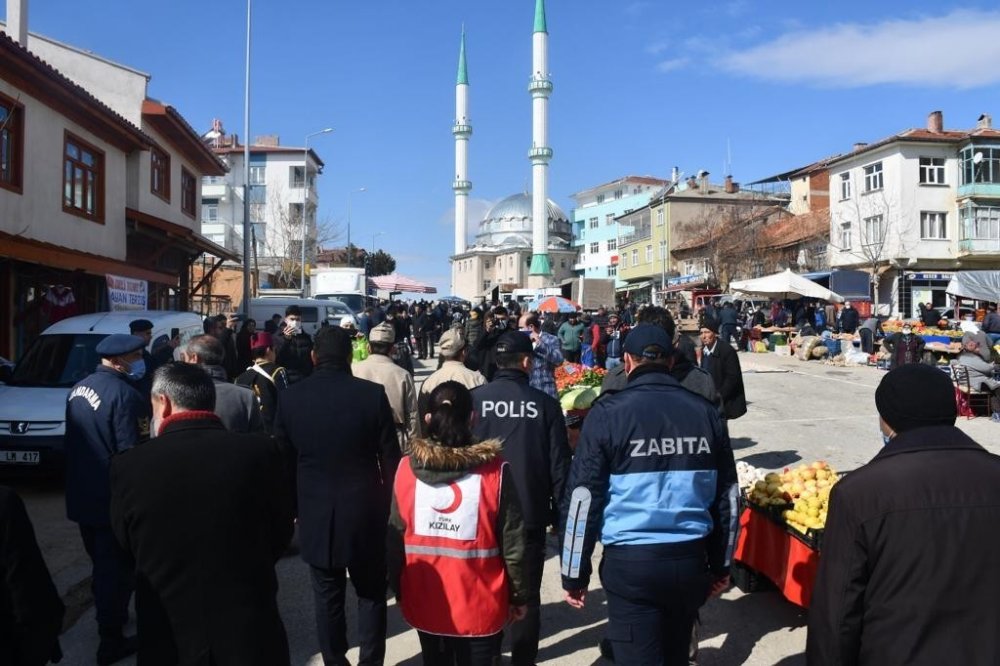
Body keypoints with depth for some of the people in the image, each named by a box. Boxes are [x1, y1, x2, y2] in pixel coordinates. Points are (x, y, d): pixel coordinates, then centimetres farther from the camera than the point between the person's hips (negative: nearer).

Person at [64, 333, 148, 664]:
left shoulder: (80, 387, 5)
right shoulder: (124, 394, -23)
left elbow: (76, 440, 14)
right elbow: (131, 453, -24)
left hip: (82, 494, 9)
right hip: (112, 498, -8)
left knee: (100, 563, 24)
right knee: (115, 569, 4)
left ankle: (109, 617, 42)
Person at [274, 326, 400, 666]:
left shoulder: (290, 397, -6)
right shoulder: (372, 394, -11)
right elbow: (390, 458, -7)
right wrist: (386, 505, 8)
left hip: (315, 513, 2)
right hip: (364, 511, -1)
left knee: (328, 597, 13)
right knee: (371, 594, 14)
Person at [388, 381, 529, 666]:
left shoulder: (407, 469, -9)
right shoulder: (494, 469, -14)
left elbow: (395, 539, -1)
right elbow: (512, 543, -9)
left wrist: (399, 590, 13)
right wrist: (519, 595, 4)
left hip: (425, 602, 2)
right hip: (479, 605, -2)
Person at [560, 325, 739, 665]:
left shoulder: (608, 412, -8)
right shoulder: (705, 412, 4)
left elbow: (583, 498, -9)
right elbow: (727, 495, 10)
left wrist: (575, 573, 0)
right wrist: (721, 565, 21)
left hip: (630, 562, -4)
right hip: (691, 560, 5)